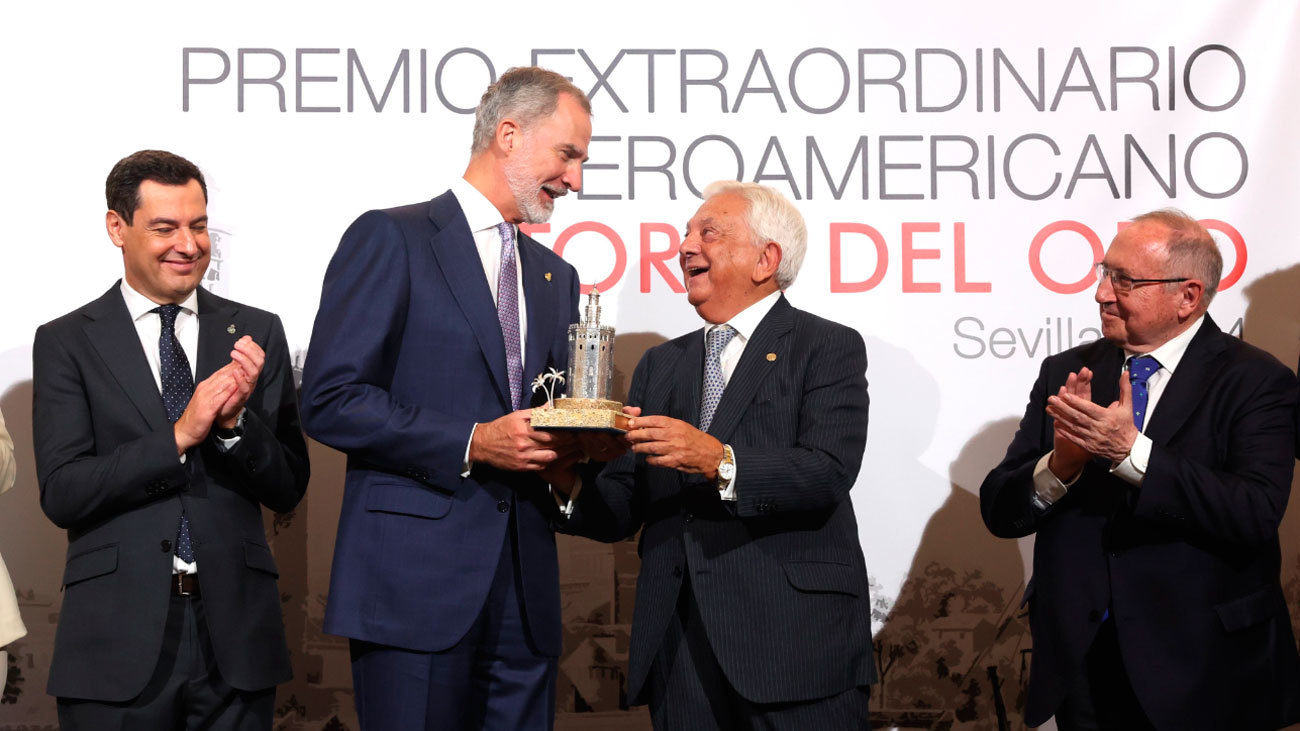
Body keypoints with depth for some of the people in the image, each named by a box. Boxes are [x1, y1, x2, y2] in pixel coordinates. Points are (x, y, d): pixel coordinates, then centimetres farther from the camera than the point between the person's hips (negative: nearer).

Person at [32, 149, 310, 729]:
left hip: (234, 635, 2)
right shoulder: (66, 343, 1)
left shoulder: (256, 333, 7)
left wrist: (235, 421, -13)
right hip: (117, 640, -2)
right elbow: (61, 495, -8)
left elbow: (288, 488, 5)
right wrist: (179, 436, -17)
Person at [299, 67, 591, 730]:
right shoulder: (392, 239, -2)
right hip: (416, 583, -6)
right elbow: (330, 400, -10)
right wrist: (472, 444, -16)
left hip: (522, 593, 6)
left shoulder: (555, 277, 21)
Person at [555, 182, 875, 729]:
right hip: (677, 646, 5)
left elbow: (829, 473, -15)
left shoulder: (829, 349, 1)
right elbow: (622, 513, 12)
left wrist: (721, 464, -27)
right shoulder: (660, 365, 18)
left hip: (793, 643, -5)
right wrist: (573, 484, -9)